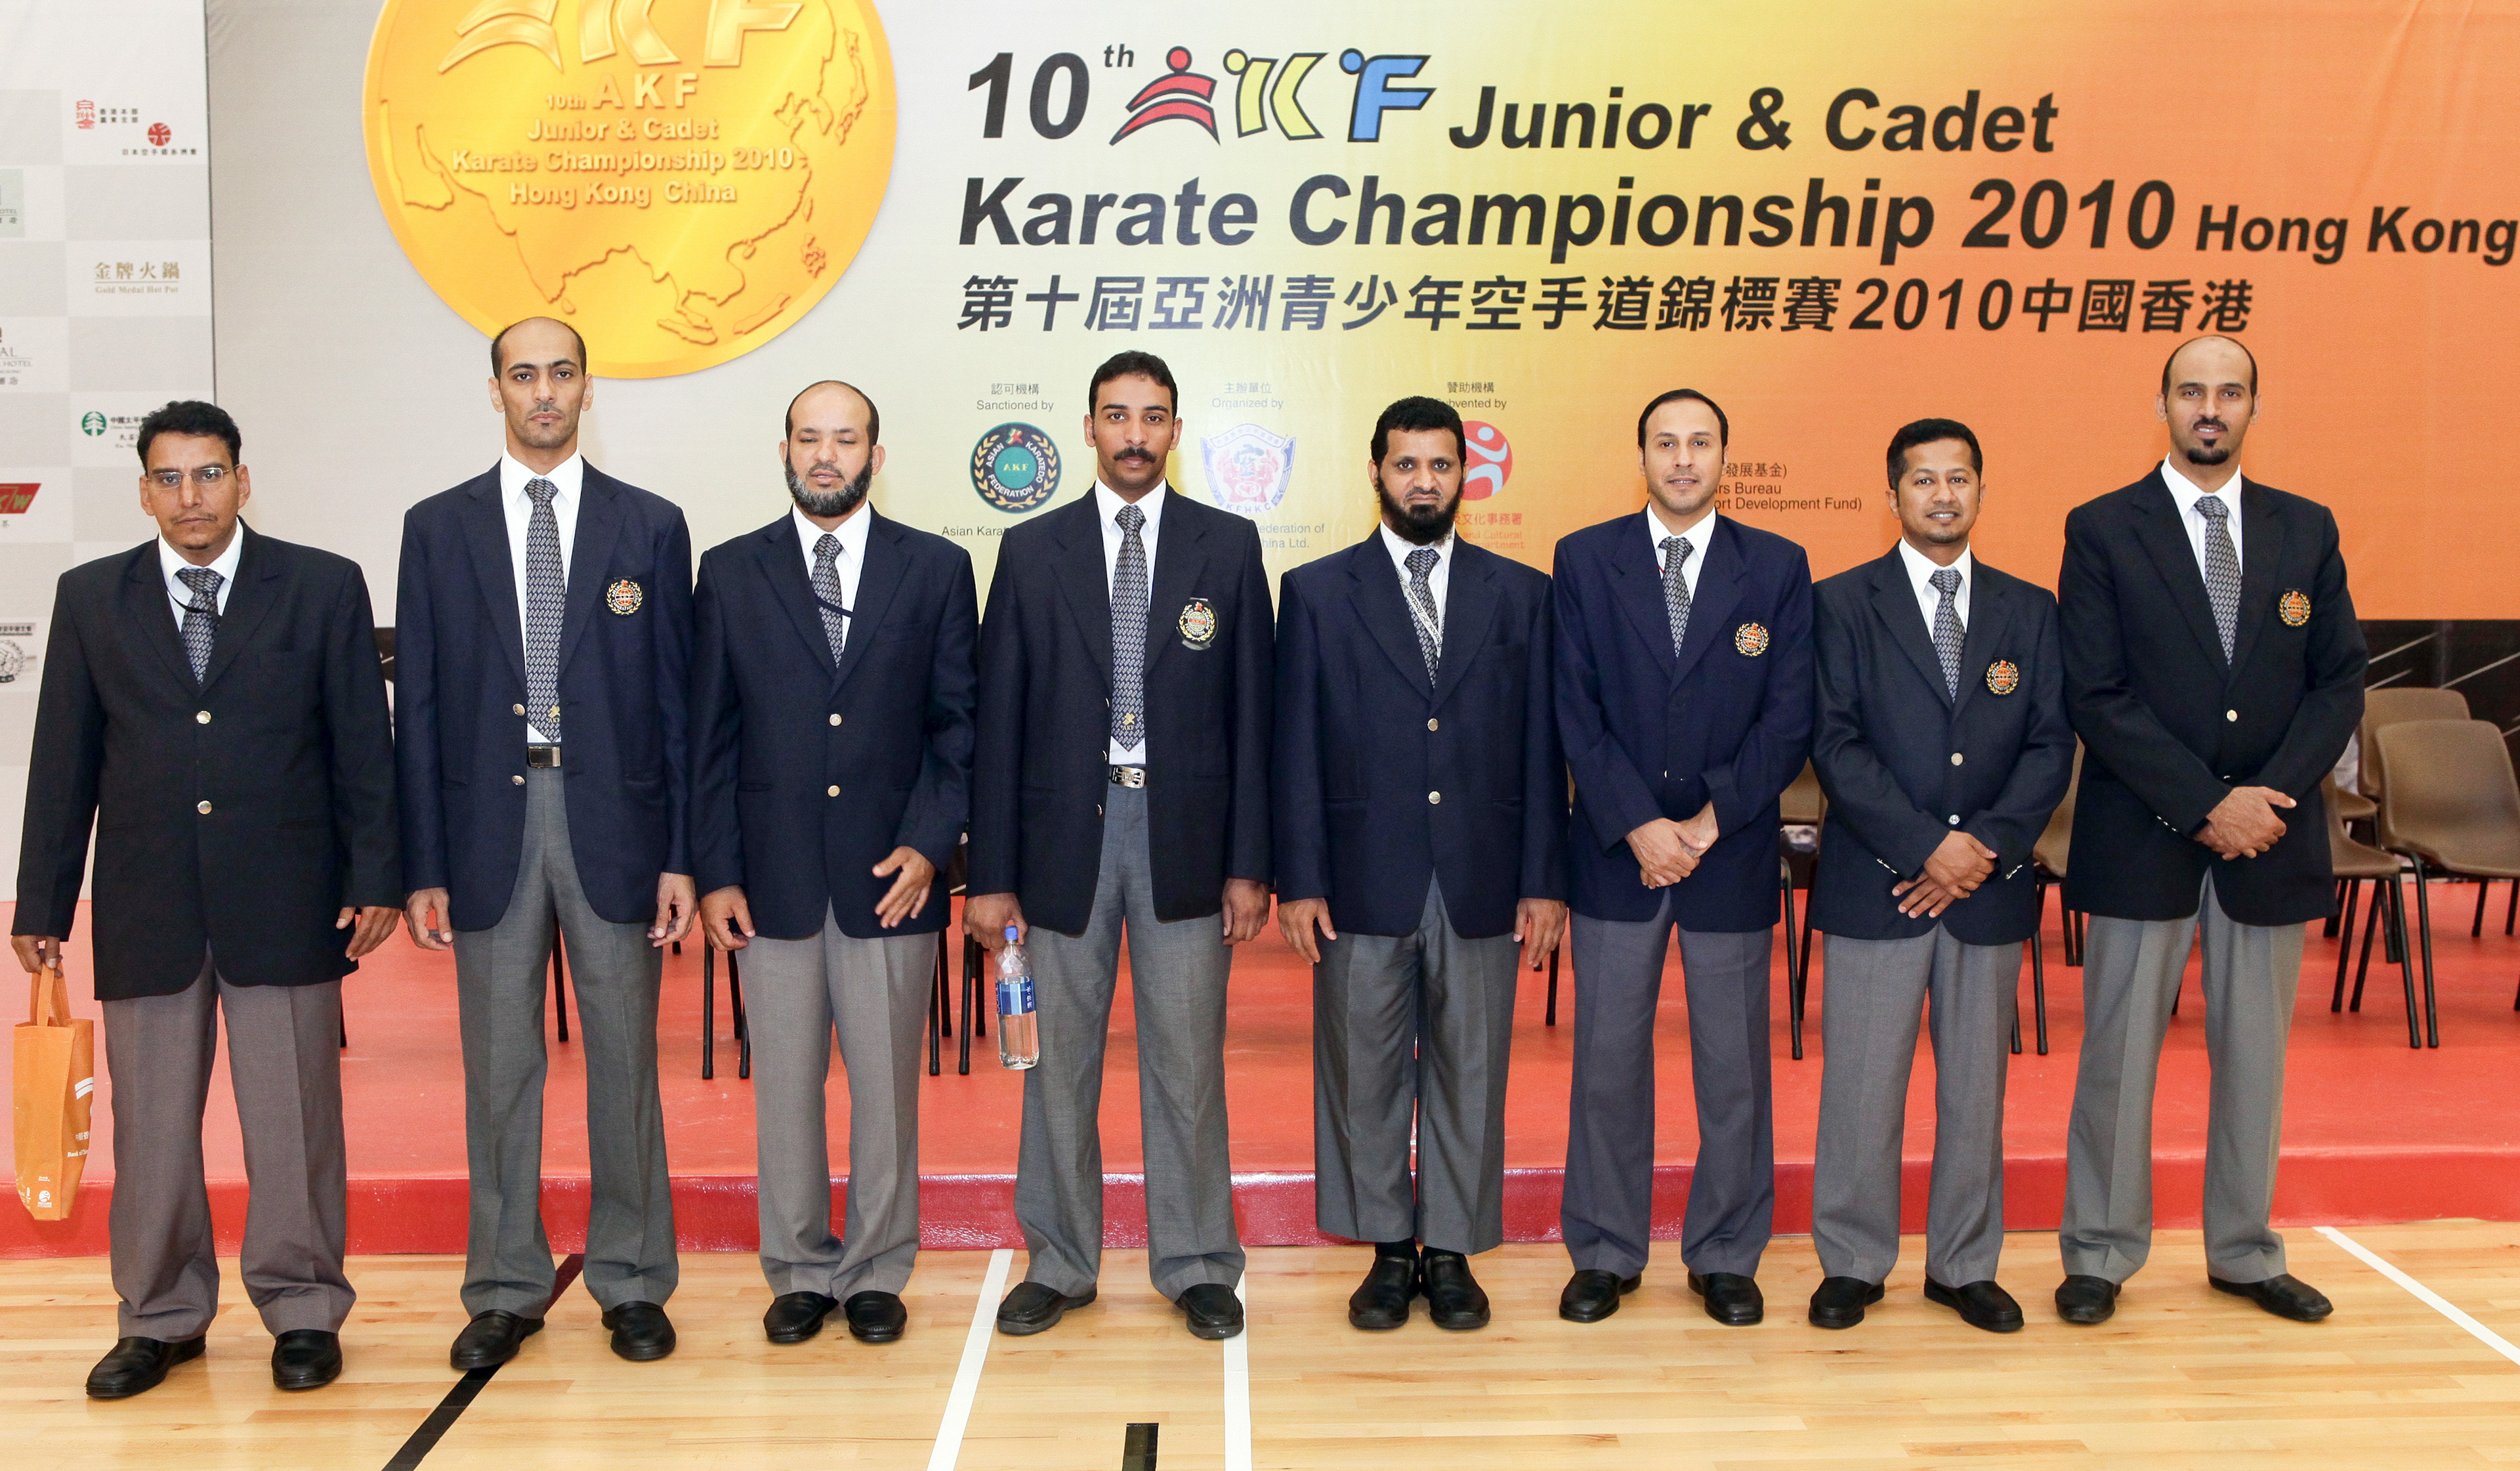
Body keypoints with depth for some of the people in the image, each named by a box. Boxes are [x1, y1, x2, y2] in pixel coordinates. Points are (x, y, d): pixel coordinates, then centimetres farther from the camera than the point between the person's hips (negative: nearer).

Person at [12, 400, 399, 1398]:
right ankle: (161, 1318, 24)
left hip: (284, 897, -2)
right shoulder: (90, 598, 8)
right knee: (150, 1121, 8)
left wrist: (374, 879, -3)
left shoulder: (323, 587, 2)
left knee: (294, 1116, 4)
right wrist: (41, 902, 7)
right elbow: (63, 760, 9)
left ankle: (303, 1312, 18)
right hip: (146, 904, 2)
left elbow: (365, 746, 2)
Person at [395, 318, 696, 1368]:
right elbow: (419, 707, 5)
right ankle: (506, 1289, 22)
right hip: (489, 821, 1)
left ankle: (632, 1282, 20)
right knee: (499, 1066, 8)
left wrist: (680, 856, -3)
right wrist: (422, 866, 0)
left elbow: (677, 700, 3)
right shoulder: (438, 528, 6)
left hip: (613, 820, -1)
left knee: (625, 1059, 7)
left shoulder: (650, 526, 4)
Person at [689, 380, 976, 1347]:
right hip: (775, 877, 1)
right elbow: (710, 735, 6)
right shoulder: (731, 572, 6)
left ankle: (877, 1272, 22)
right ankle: (799, 1273, 23)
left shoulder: (937, 569, 4)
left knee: (887, 1084, 7)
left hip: (890, 874, -1)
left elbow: (959, 723, 3)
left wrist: (930, 844, -7)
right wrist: (714, 872, 0)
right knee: (784, 1086, 8)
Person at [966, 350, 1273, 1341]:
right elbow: (1000, 722, 4)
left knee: (1187, 1061, 5)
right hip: (1066, 831, 1)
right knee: (1058, 1060, 9)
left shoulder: (1228, 546, 5)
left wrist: (1249, 862, -2)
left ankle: (1197, 1264, 20)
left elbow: (1252, 712, 3)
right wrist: (991, 873, -1)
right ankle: (1059, 1263, 23)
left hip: (1185, 831, -1)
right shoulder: (1032, 552, 5)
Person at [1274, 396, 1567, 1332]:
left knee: (1469, 1074, 8)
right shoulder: (1316, 591, 4)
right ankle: (1388, 1252, 22)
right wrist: (1297, 882, -5)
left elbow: (1541, 750, 6)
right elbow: (1296, 751, 1)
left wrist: (1543, 882, 0)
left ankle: (1452, 1253, 22)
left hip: (1481, 883, 1)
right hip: (1363, 880, -1)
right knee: (1365, 1073, 7)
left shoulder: (1520, 594, 8)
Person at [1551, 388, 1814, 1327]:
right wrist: (1638, 825, -11)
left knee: (1734, 1064, 7)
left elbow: (1789, 720, -1)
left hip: (1733, 854, 0)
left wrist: (1709, 823, -10)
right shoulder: (1584, 560, 4)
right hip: (1615, 853, 0)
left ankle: (1725, 1256, 22)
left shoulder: (1778, 568, 4)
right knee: (1607, 1061, 5)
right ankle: (1605, 1253, 19)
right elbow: (1576, 710, -2)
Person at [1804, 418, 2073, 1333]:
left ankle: (1965, 1266, 23)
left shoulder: (2029, 611, 11)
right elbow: (1836, 743, -7)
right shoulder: (1843, 603, 1)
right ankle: (1853, 1264, 16)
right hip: (1875, 883, -3)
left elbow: (2051, 745, 4)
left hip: (1990, 886, 3)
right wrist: (1926, 846, -14)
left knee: (1978, 1085, 10)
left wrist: (1987, 846, -10)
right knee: (1861, 1084, 2)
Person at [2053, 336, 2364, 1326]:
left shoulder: (2307, 530, 9)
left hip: (2272, 836, 3)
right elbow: (2096, 695, -9)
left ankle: (2243, 1252, 26)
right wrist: (2206, 804, -15)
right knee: (2120, 1054, 4)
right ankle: (2101, 1253, 17)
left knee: (2255, 1053, 12)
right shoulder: (2103, 529, -2)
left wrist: (2271, 797, -10)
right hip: (2144, 838, -3)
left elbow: (2340, 682, 5)